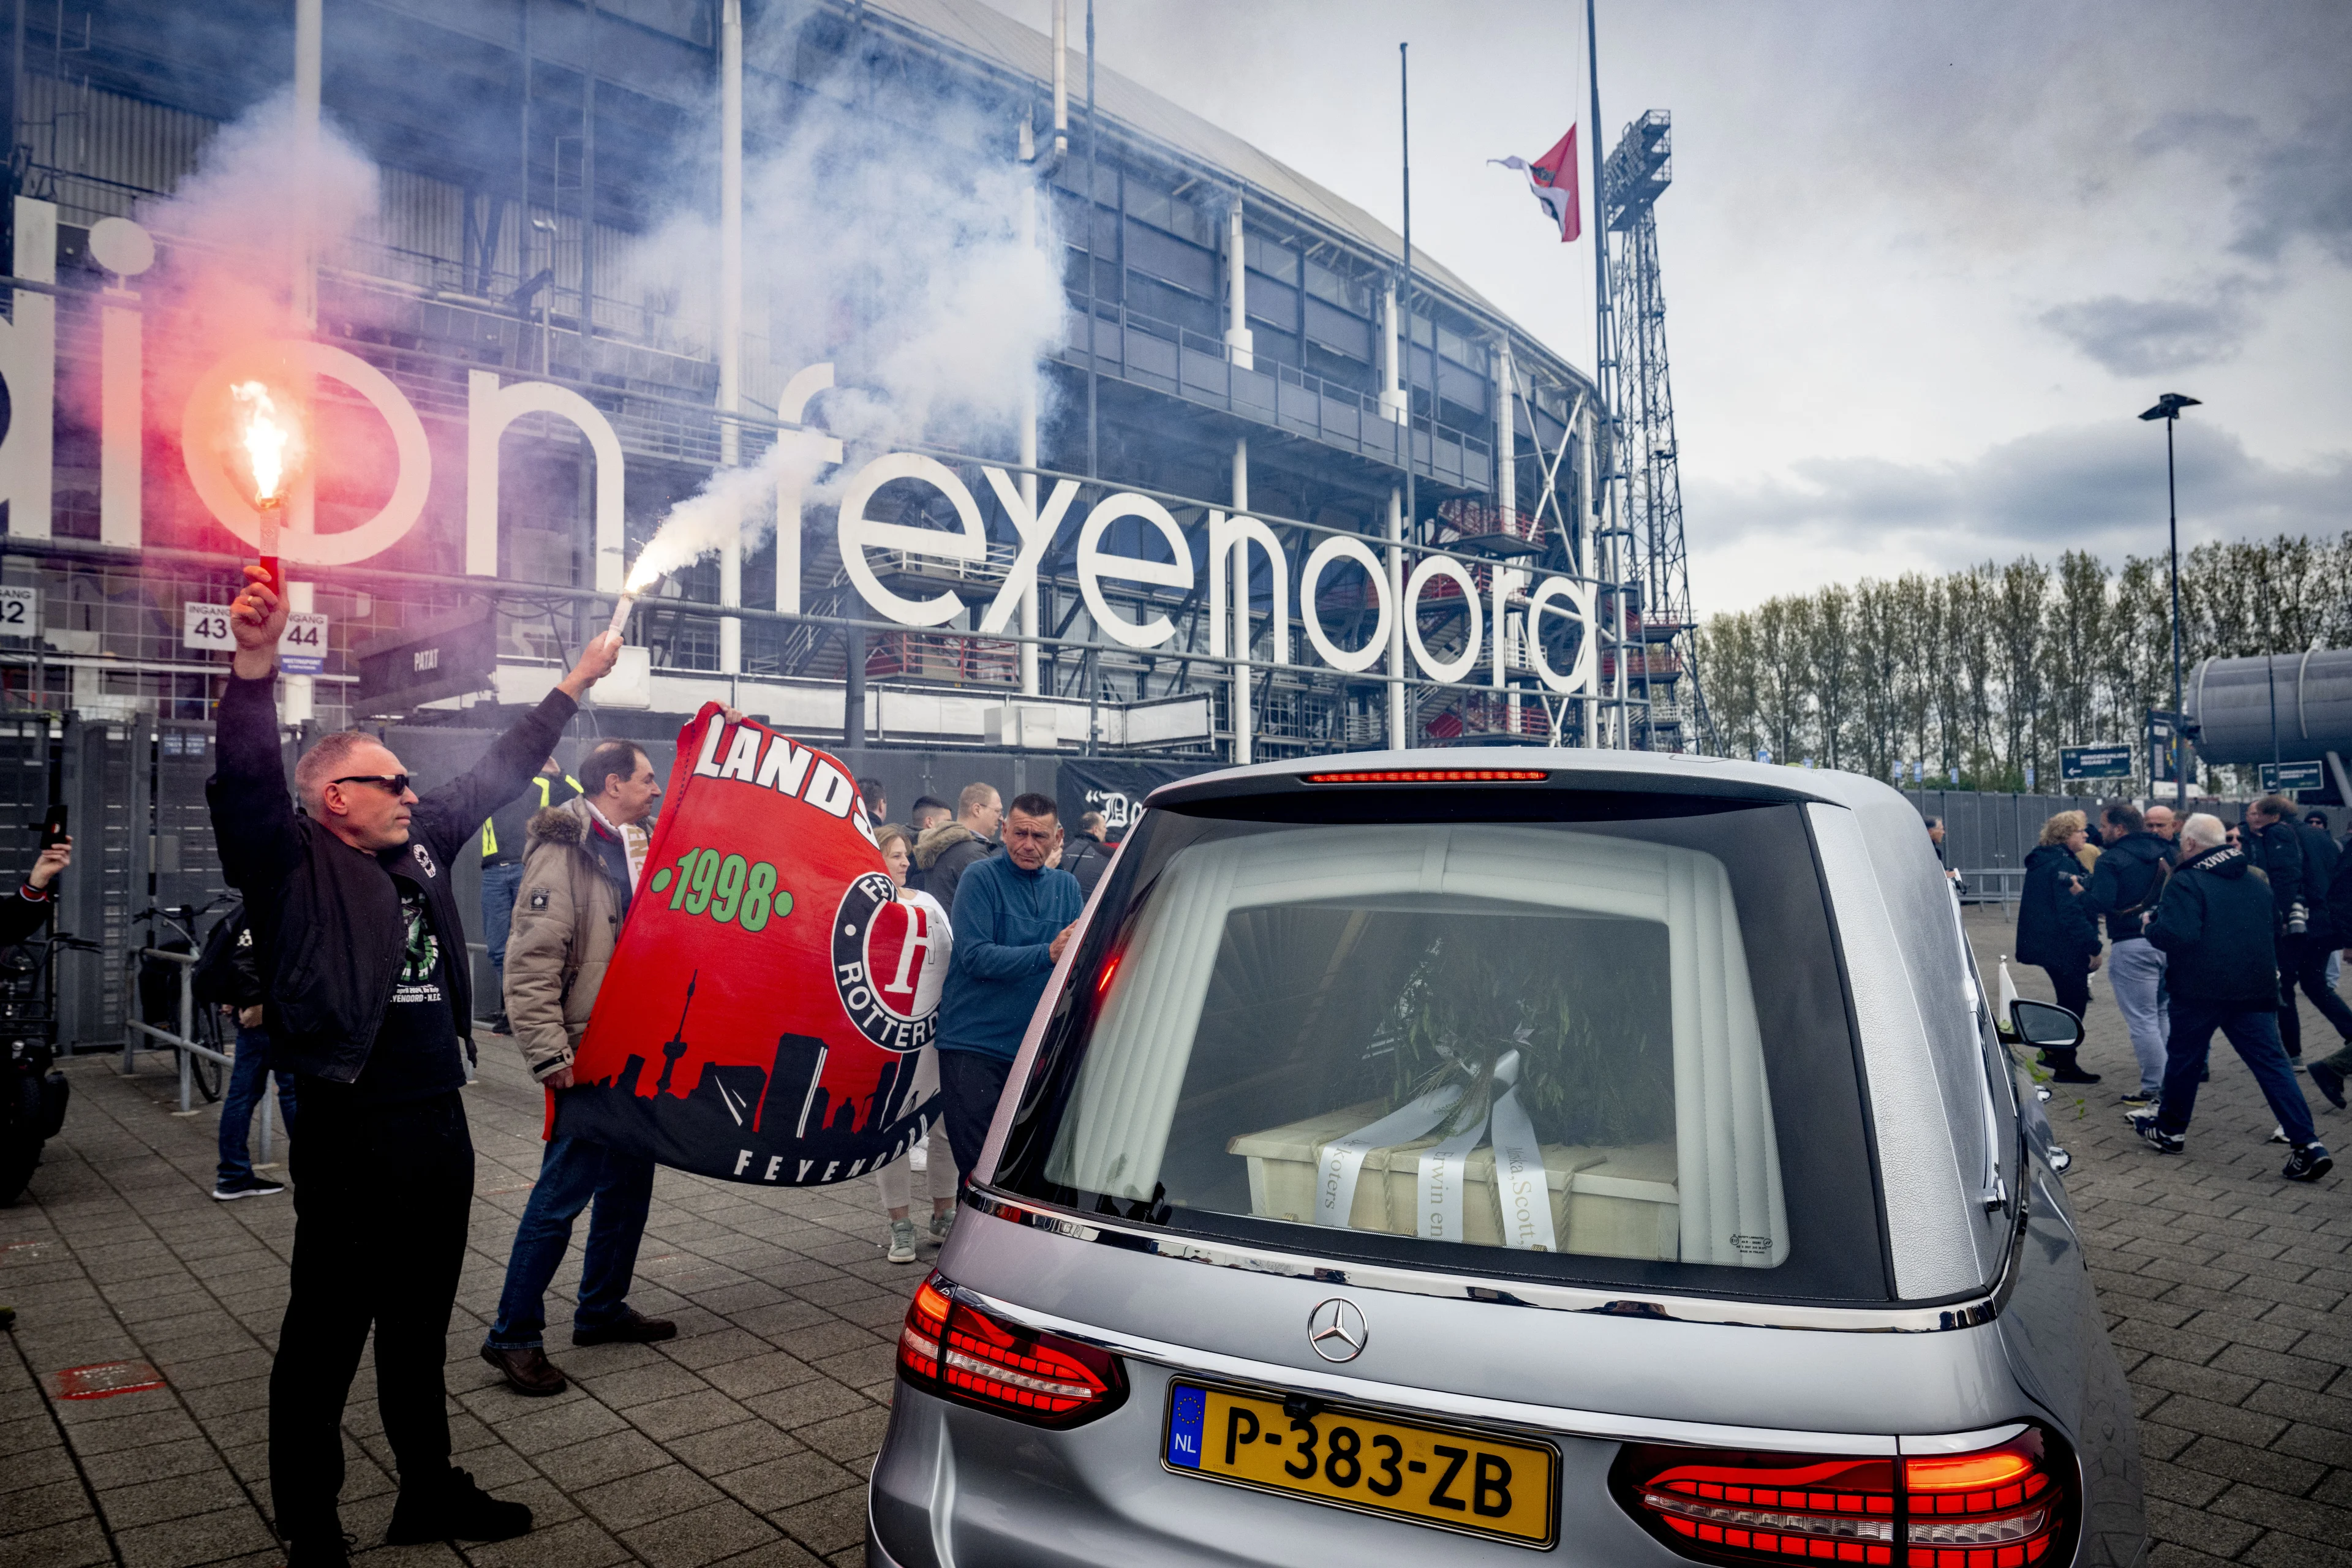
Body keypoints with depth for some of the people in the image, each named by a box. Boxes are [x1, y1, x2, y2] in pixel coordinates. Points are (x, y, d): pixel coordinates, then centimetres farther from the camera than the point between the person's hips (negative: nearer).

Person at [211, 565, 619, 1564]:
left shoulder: (421, 846, 13)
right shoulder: (296, 865, -5)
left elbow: (494, 775, 22)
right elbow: (248, 783, -22)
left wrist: (576, 685, 28)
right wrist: (254, 664, -35)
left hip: (438, 1124, 7)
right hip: (351, 1132, -7)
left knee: (420, 1327, 19)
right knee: (326, 1335, 5)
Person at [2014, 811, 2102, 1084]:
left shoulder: (2041, 861, 13)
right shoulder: (2063, 865, -18)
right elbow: (2072, 912, -23)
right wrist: (2093, 946, -21)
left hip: (2045, 945, 10)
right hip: (2065, 947, -10)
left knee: (2070, 999, 21)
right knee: (2074, 1003, 0)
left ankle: (2053, 1052, 30)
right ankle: (2065, 1067, 7)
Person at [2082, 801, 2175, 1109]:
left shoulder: (2112, 860, -12)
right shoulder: (2166, 852, 9)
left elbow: (2100, 904, -20)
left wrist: (2080, 893, -2)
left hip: (2133, 947, -7)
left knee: (2142, 1020, -1)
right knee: (2164, 1015, 20)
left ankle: (2153, 1088, 1)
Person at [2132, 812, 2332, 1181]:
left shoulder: (2186, 882, -12)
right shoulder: (2255, 879, 13)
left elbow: (2178, 935, -23)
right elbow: (2276, 931, 22)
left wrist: (2151, 927, -5)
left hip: (2200, 990, -5)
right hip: (2255, 989, 6)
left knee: (2185, 1057, 10)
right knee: (2271, 1062, 3)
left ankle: (2170, 1130, 25)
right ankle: (2307, 1144, -6)